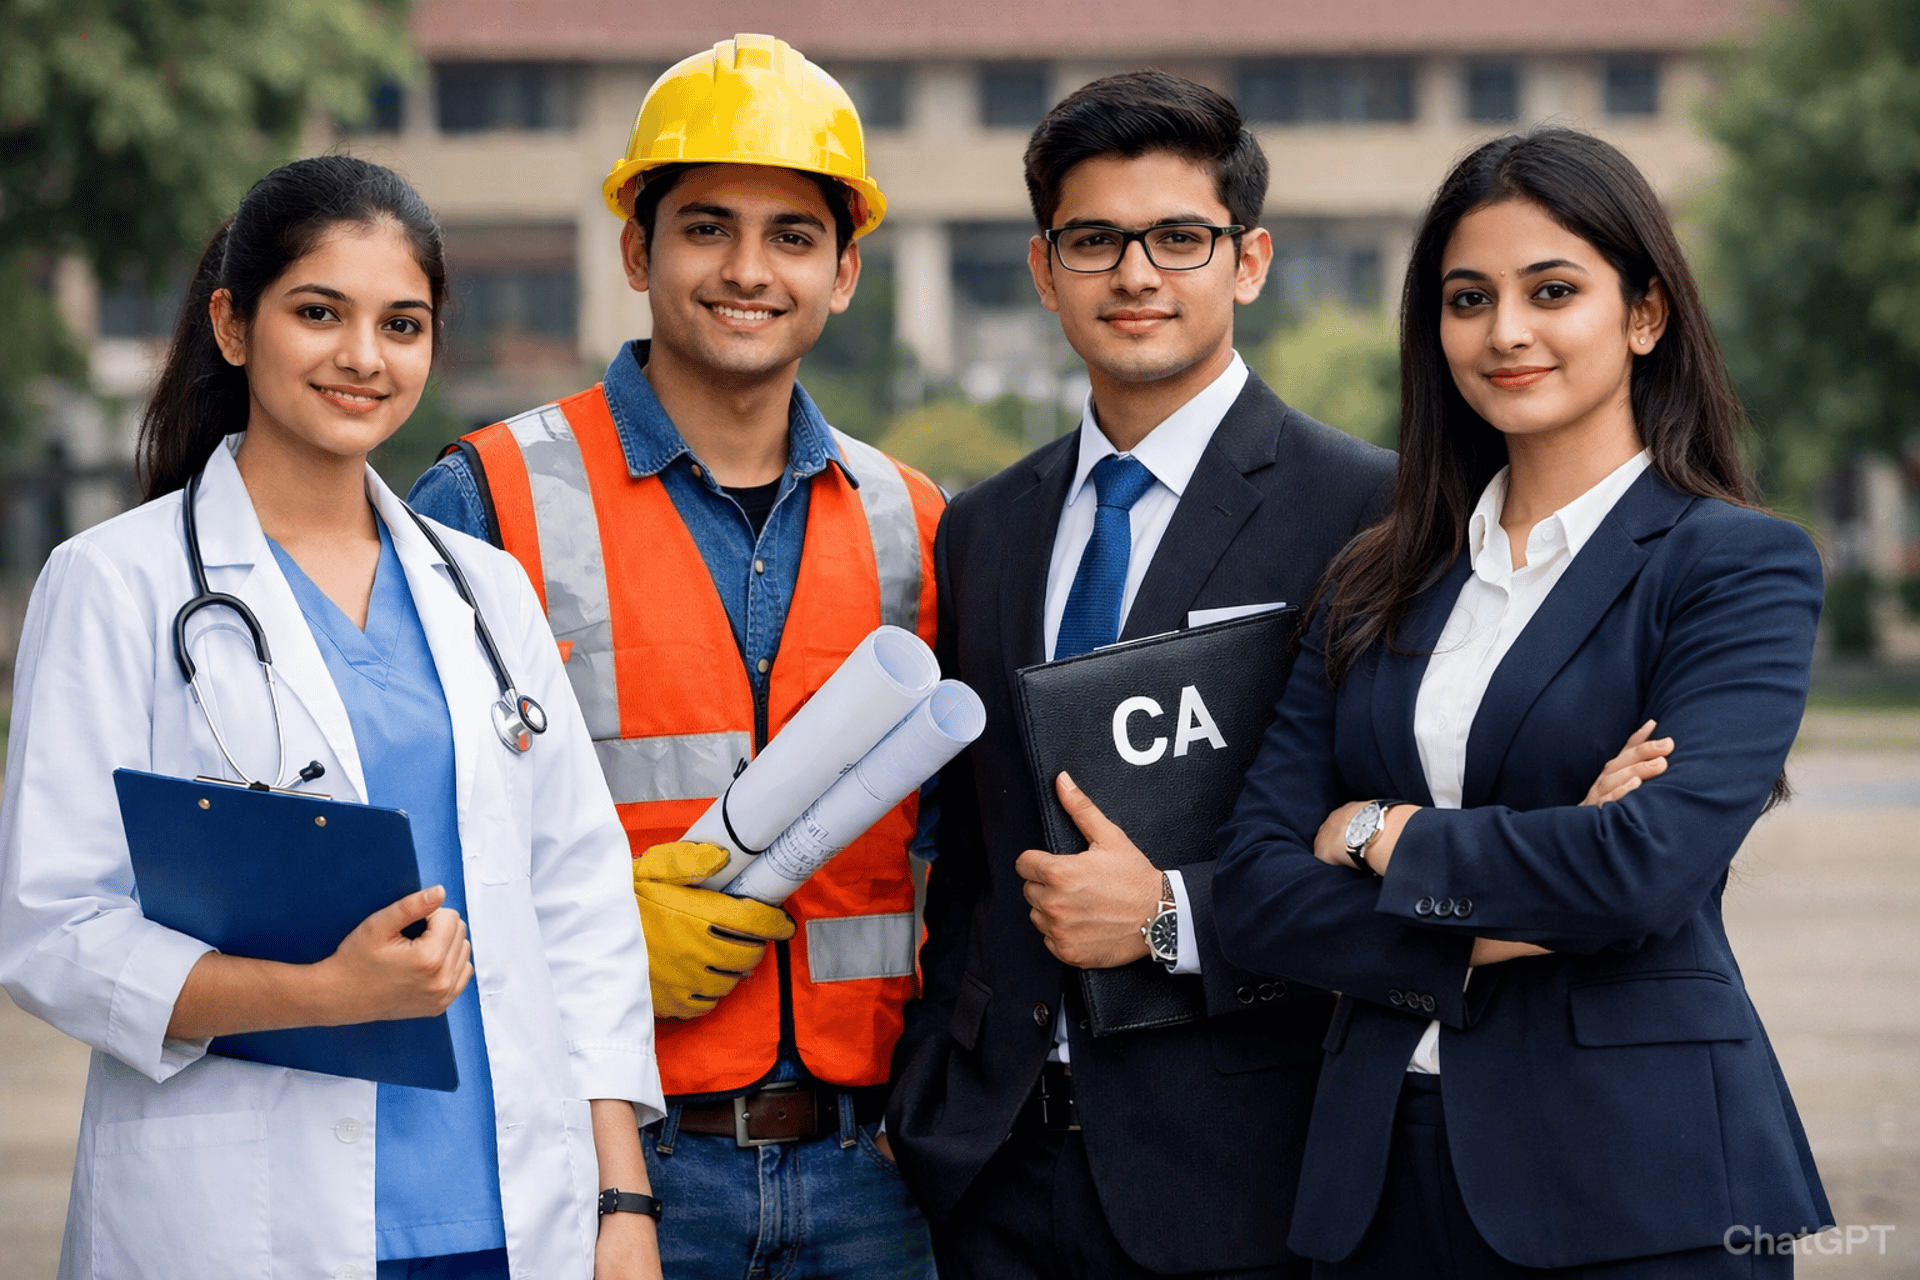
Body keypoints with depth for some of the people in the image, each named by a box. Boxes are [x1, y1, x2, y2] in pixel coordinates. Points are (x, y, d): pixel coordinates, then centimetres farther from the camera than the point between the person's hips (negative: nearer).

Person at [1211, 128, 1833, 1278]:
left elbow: (1648, 866, -18)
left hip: (1641, 1187, -4)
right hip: (1383, 1176, 4)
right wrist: (1491, 932, -13)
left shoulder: (1742, 566, -4)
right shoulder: (1378, 583, 10)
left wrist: (1386, 834, -5)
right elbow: (1256, 889, 1)